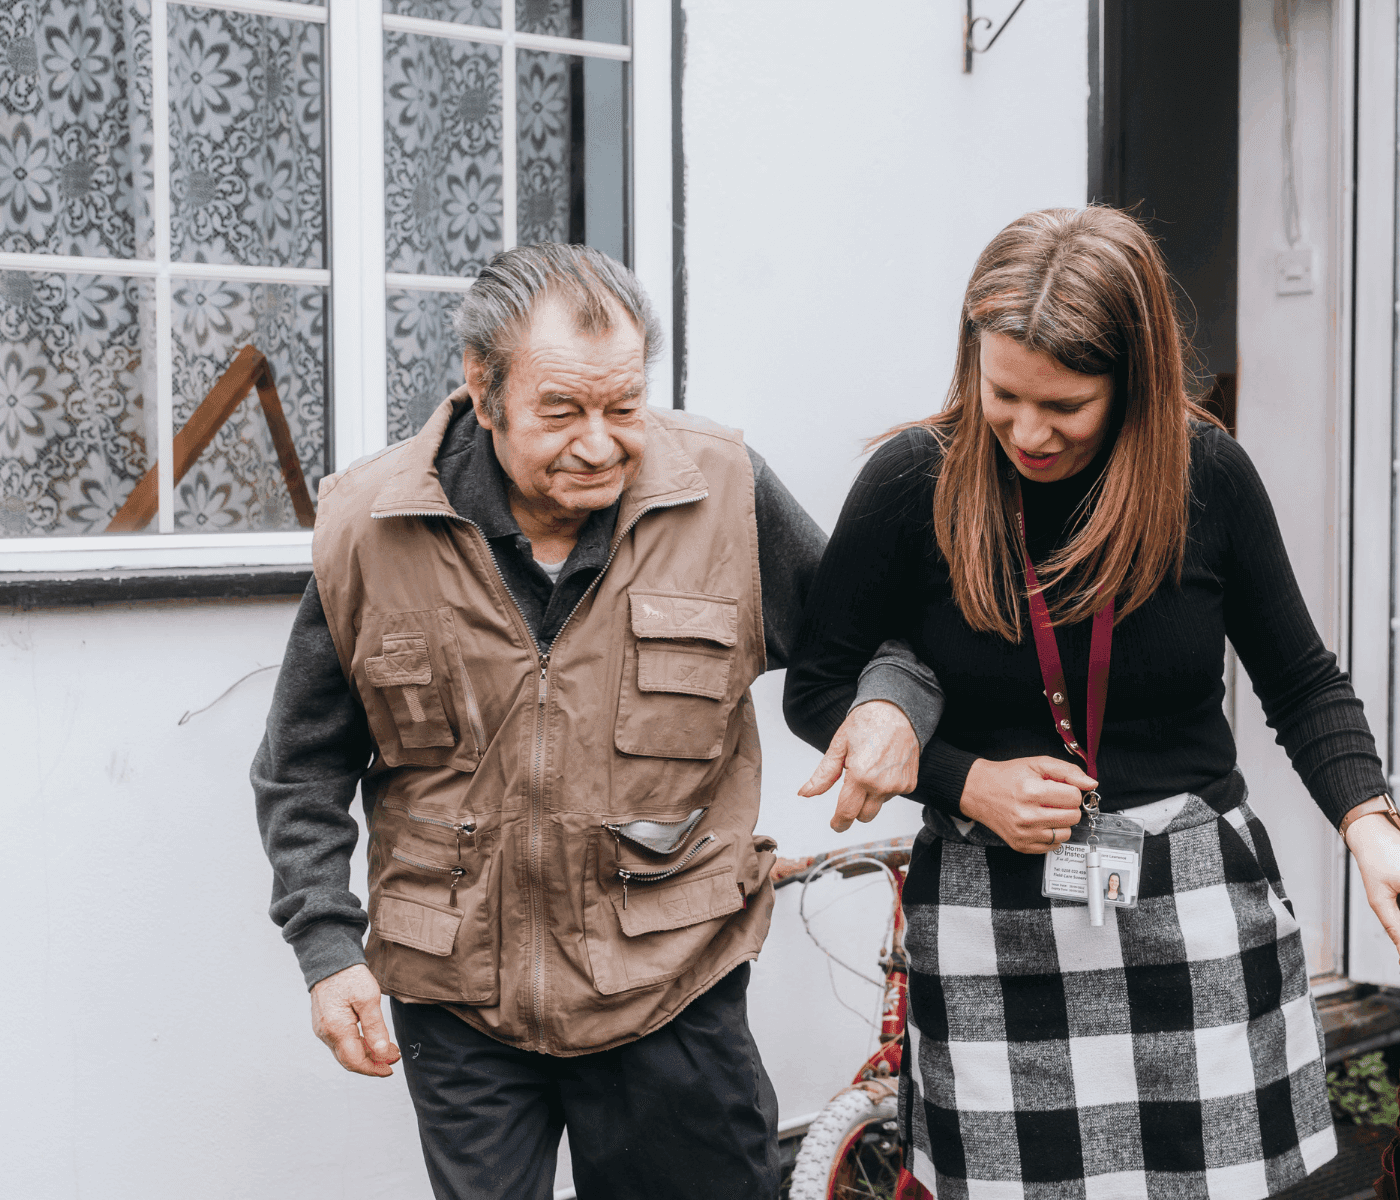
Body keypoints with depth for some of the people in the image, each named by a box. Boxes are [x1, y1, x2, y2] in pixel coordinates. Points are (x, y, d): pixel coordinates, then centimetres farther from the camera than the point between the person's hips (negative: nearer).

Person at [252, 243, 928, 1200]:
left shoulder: (726, 493, -7)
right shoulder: (370, 529, -6)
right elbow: (305, 768, 4)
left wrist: (891, 703, -14)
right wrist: (328, 948, -4)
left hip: (673, 988, 0)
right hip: (457, 998, 0)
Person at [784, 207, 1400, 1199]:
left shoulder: (1206, 471, -4)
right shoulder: (914, 483, -7)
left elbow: (1302, 684, 7)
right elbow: (816, 688, 2)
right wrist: (966, 781, -11)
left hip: (1198, 904, 1)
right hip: (994, 923, -1)